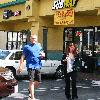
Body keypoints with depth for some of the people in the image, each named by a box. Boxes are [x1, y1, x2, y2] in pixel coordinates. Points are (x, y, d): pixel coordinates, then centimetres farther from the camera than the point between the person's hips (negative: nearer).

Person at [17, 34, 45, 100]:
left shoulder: (39, 47, 18)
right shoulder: (27, 47, 3)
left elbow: (43, 54, 26)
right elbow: (23, 57, 0)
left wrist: (43, 55, 0)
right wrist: (21, 66, -10)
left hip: (38, 66, 5)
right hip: (31, 66, -5)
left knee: (38, 81, 8)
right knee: (31, 81, -8)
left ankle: (31, 90, 35)